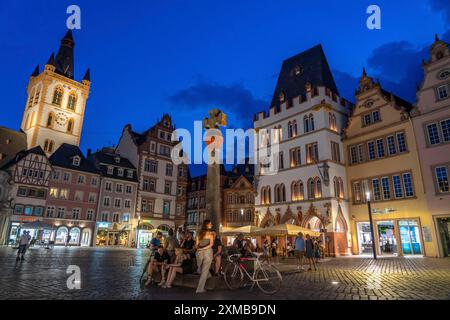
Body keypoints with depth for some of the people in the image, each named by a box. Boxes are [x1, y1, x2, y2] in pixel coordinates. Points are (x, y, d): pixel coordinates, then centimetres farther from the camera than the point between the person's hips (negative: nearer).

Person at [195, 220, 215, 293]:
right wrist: (204, 248, -10)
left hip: (199, 252, 4)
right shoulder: (210, 233, -5)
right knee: (205, 271, 4)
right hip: (208, 252, -4)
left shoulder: (199, 233, 6)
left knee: (201, 270, 19)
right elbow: (211, 244, -17)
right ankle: (200, 289, 5)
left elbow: (196, 245, 7)